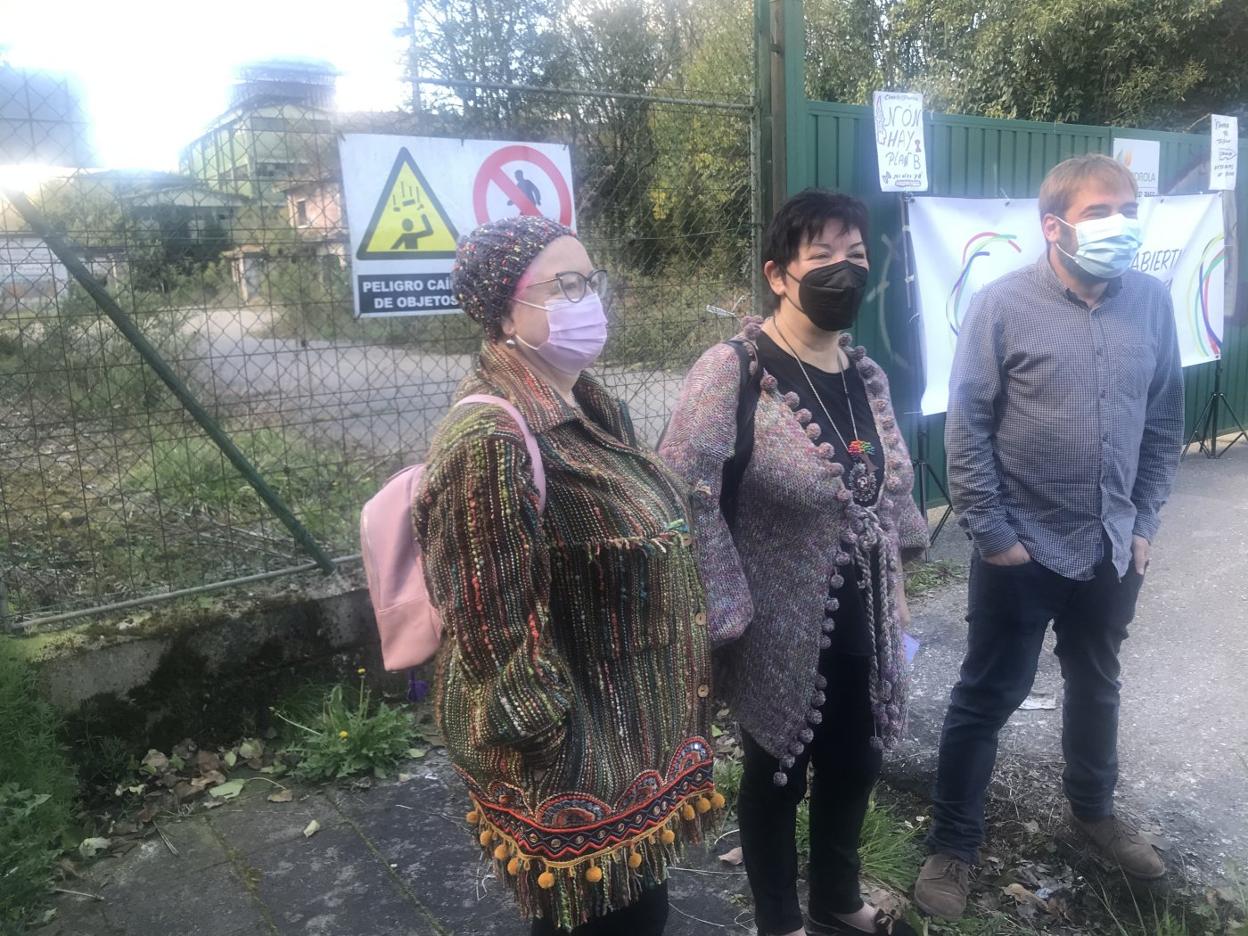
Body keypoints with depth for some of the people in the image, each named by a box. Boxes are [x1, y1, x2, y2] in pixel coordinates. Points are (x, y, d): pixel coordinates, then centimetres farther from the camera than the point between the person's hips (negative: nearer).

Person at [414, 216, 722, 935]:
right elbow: (497, 634, -24)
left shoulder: (595, 409, 4)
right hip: (574, 754, -8)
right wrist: (556, 757, -17)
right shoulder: (490, 439, -25)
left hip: (635, 727, 8)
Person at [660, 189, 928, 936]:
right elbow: (685, 499, -21)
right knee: (777, 777, 15)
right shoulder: (731, 372, -18)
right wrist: (726, 614, -20)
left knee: (854, 766, 22)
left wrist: (896, 590, 15)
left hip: (863, 623, 7)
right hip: (782, 633, -6)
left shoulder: (866, 374, 5)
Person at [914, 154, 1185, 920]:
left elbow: (1165, 425, 8)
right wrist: (992, 533, -12)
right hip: (1023, 550, -4)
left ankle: (1094, 810, 47)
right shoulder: (1004, 305, -13)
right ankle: (953, 846, 24)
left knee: (1097, 685, 23)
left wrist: (1144, 525, 6)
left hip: (1112, 548, 5)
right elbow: (967, 428, -12)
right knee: (987, 698, 7)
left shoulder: (1152, 303, -1)